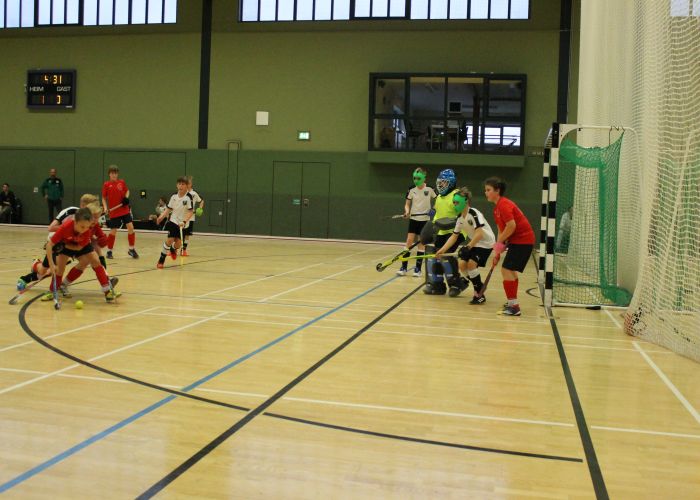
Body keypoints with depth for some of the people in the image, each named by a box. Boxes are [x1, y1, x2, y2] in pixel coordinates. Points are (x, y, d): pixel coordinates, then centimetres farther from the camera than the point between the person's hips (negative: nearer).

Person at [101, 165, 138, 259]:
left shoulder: (122, 182, 3)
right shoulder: (106, 185, -2)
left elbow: (127, 191, 18)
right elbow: (104, 198, 5)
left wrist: (126, 198, -2)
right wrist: (105, 207, -11)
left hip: (125, 209, 2)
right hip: (114, 212, -2)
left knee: (130, 227, -8)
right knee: (113, 231, 1)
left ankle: (132, 249, 7)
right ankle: (109, 251, 19)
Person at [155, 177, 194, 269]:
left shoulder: (189, 197, -12)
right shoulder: (174, 196, -1)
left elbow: (191, 212, -15)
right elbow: (168, 209, 6)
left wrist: (184, 222, -27)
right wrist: (161, 217, -9)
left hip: (183, 223, -1)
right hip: (173, 221, 1)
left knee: (178, 242, -3)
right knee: (170, 239, -13)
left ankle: (173, 249, 37)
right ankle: (161, 260, 1)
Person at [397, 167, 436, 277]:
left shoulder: (429, 189, -5)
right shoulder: (411, 190, -1)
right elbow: (407, 204, 5)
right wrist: (407, 211, -15)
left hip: (425, 219, -1)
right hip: (413, 218, 1)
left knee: (422, 243, 2)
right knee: (409, 241, -5)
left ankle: (418, 268, 9)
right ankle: (404, 267, 0)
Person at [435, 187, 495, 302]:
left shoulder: (474, 214, -24)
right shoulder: (459, 218, 0)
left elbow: (479, 234, -32)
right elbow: (454, 236, 3)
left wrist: (468, 247, -34)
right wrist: (442, 250, -5)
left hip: (486, 242, -7)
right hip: (474, 242, 7)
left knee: (471, 263, -21)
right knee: (462, 264, -5)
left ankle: (479, 294, -10)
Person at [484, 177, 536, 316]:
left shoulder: (504, 205, -18)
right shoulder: (496, 208, 13)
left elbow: (511, 226, -26)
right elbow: (501, 230, 17)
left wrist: (499, 243, -15)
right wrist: (498, 250, 11)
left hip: (523, 240, -11)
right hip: (517, 240, 11)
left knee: (506, 270, -12)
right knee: (510, 270, 21)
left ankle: (514, 306, -9)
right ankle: (513, 303, 33)